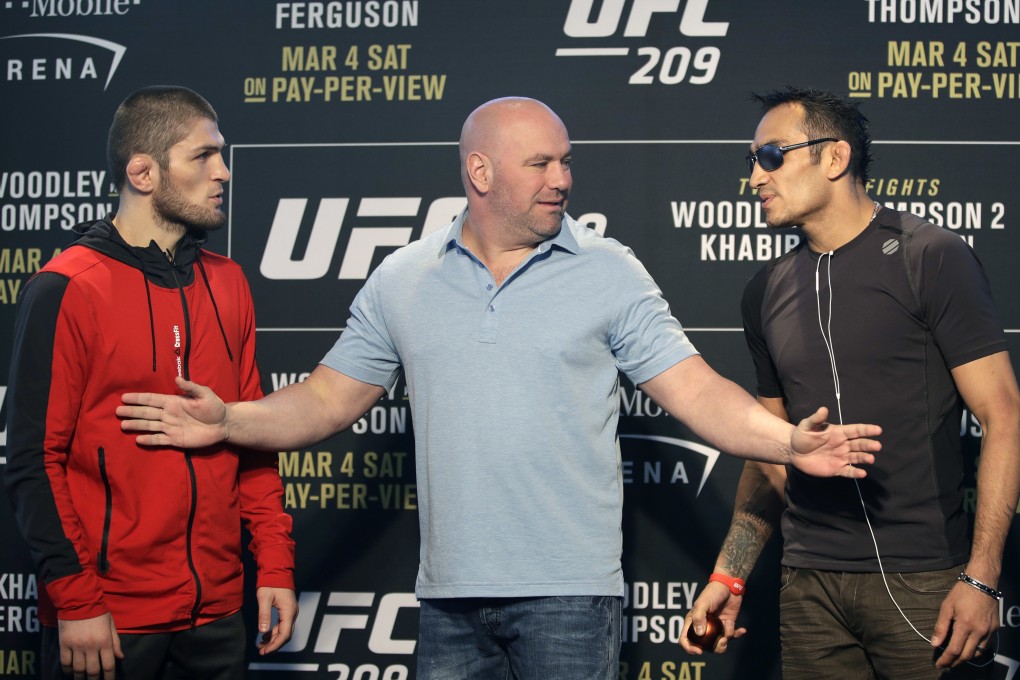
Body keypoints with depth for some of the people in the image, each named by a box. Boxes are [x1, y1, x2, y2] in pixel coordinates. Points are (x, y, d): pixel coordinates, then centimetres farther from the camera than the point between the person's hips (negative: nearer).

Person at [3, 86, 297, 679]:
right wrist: (75, 601, -13)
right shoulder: (68, 291, -10)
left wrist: (276, 564, 6)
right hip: (106, 621, -5)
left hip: (217, 611, 6)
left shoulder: (228, 284, 8)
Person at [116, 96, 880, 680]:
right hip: (450, 593, 3)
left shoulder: (608, 272, -1)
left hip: (569, 592, -2)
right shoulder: (402, 280, 6)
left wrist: (787, 440, -20)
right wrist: (229, 421, -4)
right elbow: (330, 398, 10)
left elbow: (697, 391, -4)